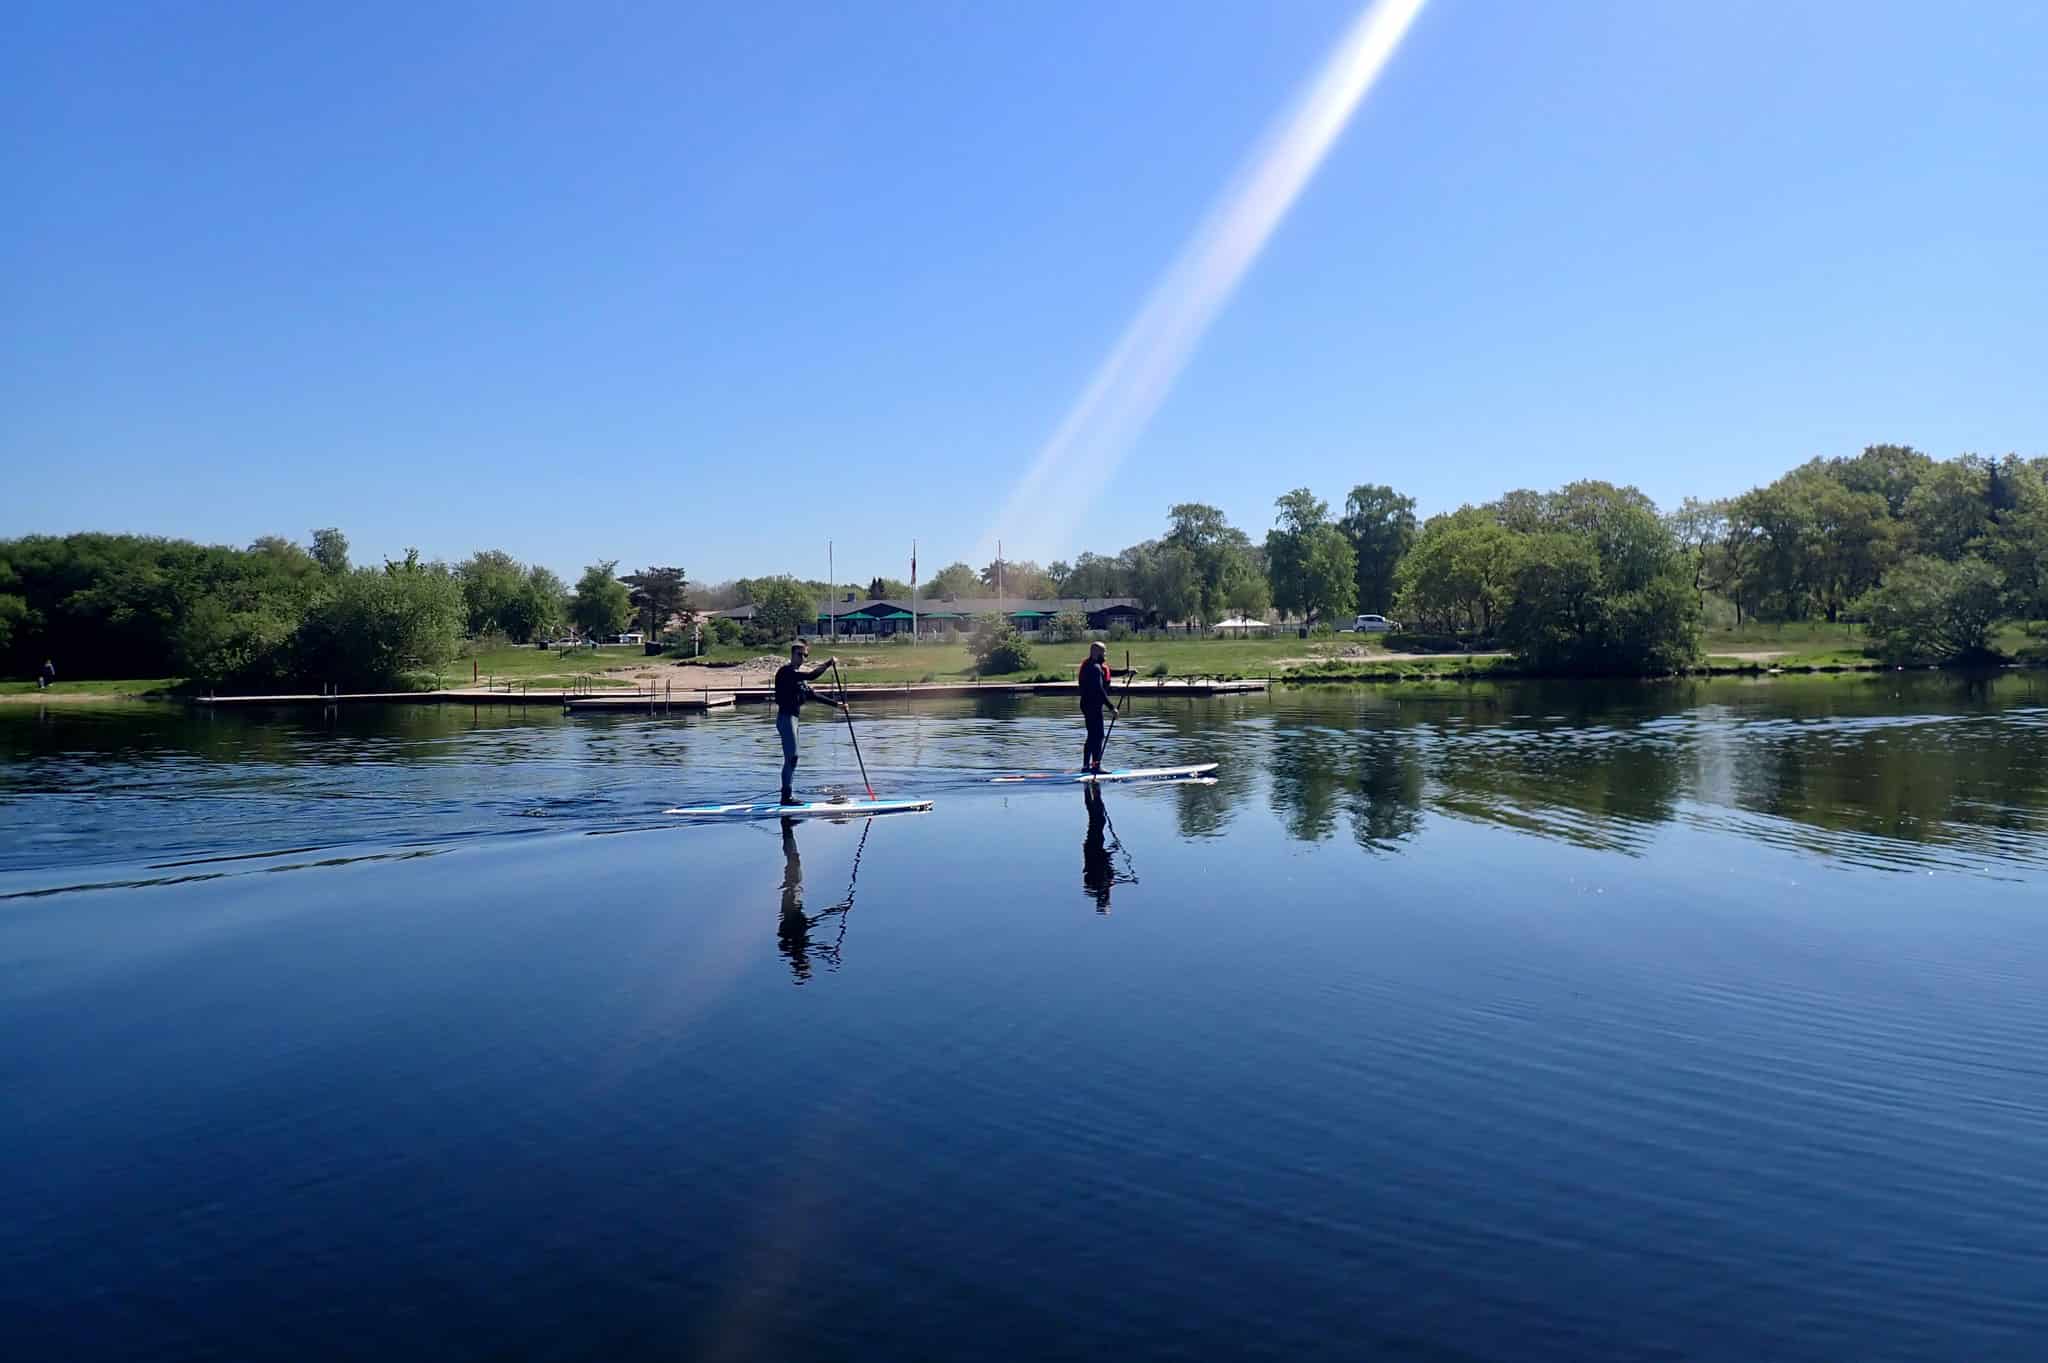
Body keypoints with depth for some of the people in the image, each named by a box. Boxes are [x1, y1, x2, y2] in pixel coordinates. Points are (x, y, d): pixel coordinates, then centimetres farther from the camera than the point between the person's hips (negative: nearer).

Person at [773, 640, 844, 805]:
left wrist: (835, 704, 20)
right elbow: (812, 676, -25)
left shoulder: (798, 675, 19)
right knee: (792, 757, -12)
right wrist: (828, 663, -14)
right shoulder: (786, 671, -12)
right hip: (786, 717, -10)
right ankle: (786, 796, -10)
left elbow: (812, 695, 22)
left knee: (791, 758, 11)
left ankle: (786, 795, 16)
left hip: (792, 718, 10)